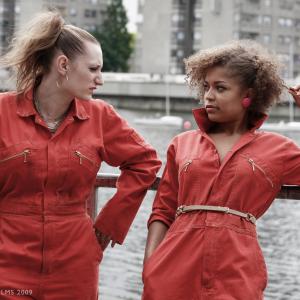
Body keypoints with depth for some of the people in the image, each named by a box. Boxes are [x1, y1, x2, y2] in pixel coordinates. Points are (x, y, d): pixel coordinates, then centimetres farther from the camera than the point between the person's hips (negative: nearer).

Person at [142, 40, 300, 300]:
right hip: (175, 268, 2)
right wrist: (150, 267, -3)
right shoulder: (182, 144, 11)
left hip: (238, 275, -2)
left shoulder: (278, 149, 7)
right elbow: (163, 211, 12)